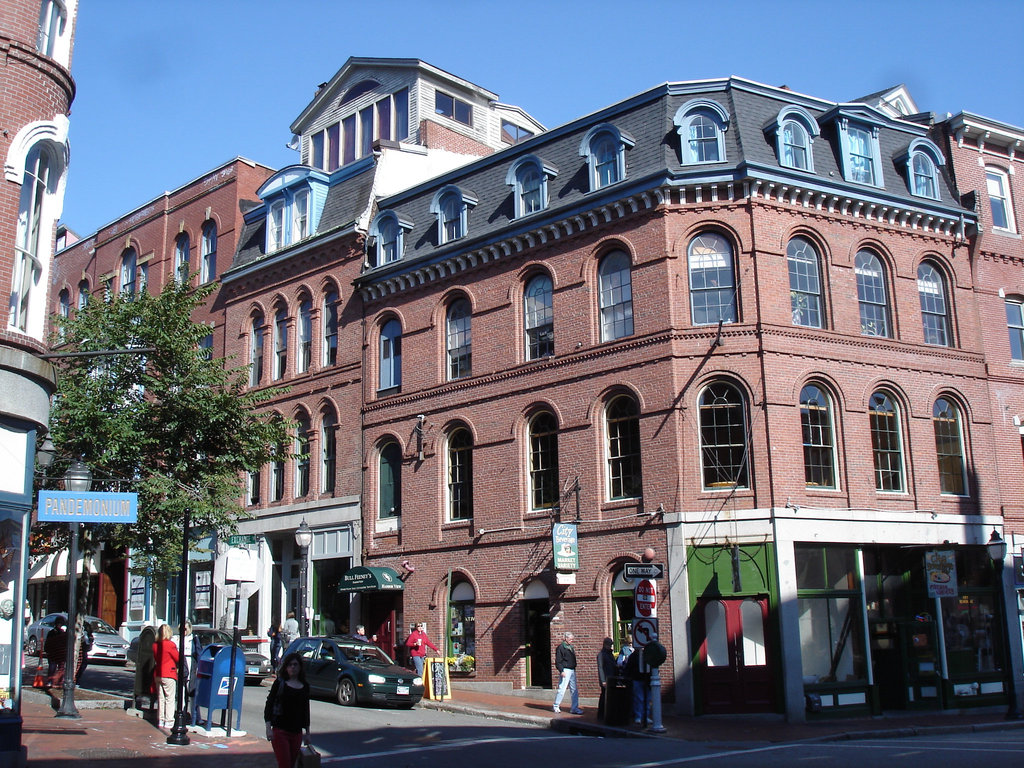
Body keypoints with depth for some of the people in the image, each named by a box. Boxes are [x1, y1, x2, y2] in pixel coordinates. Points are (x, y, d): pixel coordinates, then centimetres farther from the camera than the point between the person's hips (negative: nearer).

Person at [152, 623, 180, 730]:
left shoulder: (155, 645, 4)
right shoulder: (170, 644, -13)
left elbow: (155, 659, 13)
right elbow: (178, 658, -5)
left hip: (157, 674, 6)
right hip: (168, 674, -6)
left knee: (160, 698, 13)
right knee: (170, 699, 1)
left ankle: (161, 720, 16)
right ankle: (168, 722, -1)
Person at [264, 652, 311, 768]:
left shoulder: (305, 686, 10)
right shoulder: (279, 683, -1)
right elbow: (269, 705, -3)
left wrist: (307, 732, 18)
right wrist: (268, 728, -12)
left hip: (297, 732, 4)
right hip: (280, 731, -4)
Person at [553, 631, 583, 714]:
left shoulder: (571, 647, 17)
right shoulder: (560, 647, -7)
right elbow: (558, 661, -11)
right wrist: (561, 671, -20)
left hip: (572, 671, 8)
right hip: (565, 671, -8)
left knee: (574, 690, 5)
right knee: (562, 689, -6)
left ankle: (575, 708, 9)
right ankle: (556, 706, 9)